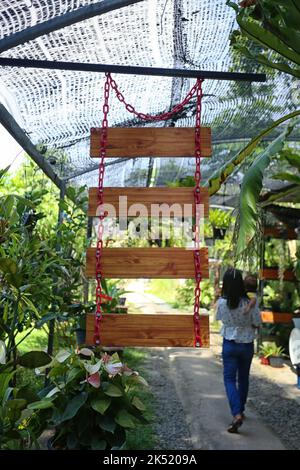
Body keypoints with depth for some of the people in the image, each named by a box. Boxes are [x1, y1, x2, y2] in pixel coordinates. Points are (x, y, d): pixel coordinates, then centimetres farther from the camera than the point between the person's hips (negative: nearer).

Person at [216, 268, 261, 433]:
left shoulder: (221, 303, -17)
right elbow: (257, 323, -6)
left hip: (229, 344, -1)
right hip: (247, 344, 1)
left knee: (229, 379, 5)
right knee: (243, 378, 20)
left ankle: (237, 414, -12)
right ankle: (241, 411, 35)